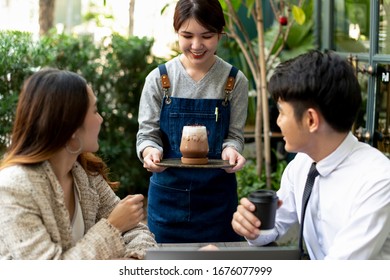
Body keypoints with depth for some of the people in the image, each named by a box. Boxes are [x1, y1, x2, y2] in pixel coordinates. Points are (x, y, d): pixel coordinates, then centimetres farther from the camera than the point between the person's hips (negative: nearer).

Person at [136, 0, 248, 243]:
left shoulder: (235, 81, -2)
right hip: (168, 193, 0)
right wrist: (150, 151, -23)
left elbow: (234, 135, 1)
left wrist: (230, 149, -22)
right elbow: (147, 133, -1)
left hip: (217, 194, 0)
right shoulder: (159, 79, -3)